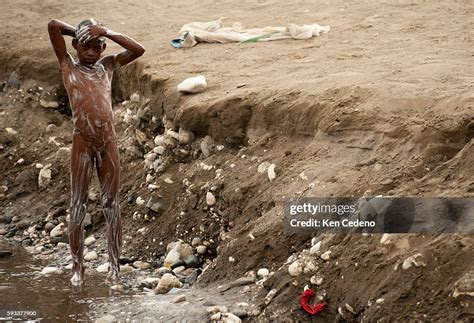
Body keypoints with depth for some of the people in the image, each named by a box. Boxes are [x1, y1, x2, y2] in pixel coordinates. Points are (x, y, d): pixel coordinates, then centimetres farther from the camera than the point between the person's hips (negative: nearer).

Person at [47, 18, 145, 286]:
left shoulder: (108, 66, 14)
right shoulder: (68, 65, 7)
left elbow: (138, 50, 5)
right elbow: (53, 26, -1)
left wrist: (107, 32, 2)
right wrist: (79, 33, 12)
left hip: (109, 142, 2)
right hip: (82, 142, -2)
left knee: (112, 204, 4)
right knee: (78, 206, 3)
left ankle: (115, 265, 9)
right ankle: (78, 267, 9)